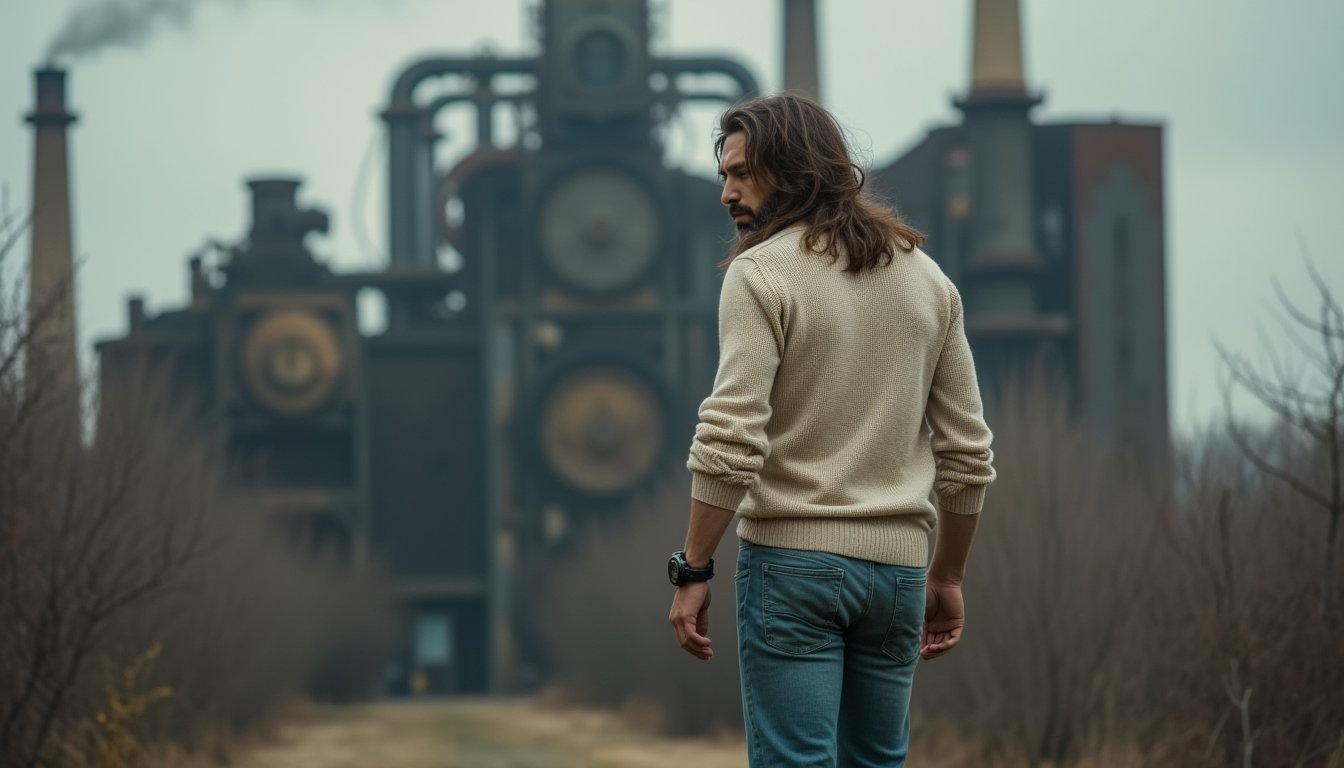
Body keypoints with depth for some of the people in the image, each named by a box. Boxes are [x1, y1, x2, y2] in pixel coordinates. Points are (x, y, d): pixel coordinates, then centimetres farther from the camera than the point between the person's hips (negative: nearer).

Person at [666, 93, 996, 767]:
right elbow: (967, 452, 12)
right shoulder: (927, 277, 11)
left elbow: (731, 443, -16)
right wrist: (947, 576, 20)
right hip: (895, 562, 6)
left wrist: (693, 570, -10)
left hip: (792, 559, -6)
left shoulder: (761, 273, -8)